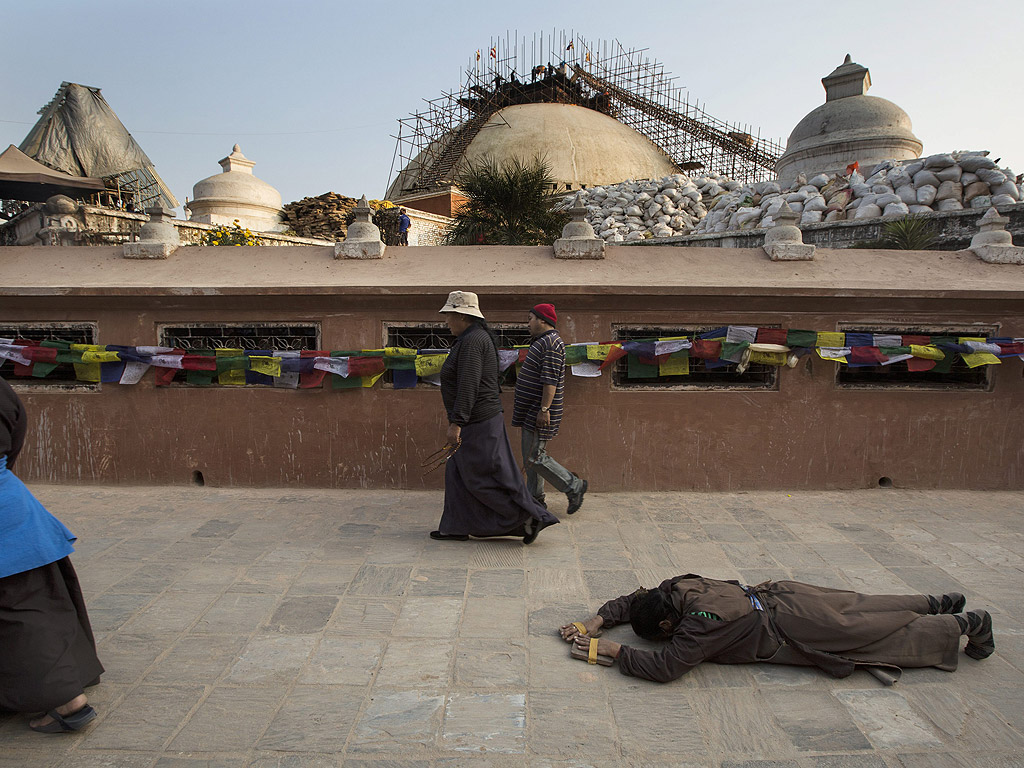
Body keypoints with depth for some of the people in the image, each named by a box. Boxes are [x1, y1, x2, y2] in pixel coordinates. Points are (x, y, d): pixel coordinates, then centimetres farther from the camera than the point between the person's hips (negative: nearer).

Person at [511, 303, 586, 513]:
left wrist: (544, 409, -26)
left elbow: (550, 381, -24)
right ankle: (535, 498, 22)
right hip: (530, 412, 11)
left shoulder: (551, 344, -17)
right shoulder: (541, 341, 17)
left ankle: (574, 487, 0)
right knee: (530, 457, 13)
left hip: (539, 412, -11)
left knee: (534, 458, -10)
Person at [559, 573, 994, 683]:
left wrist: (611, 652, -33)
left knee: (895, 634, 12)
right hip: (780, 596, 7)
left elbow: (667, 666, -39)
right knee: (867, 609, 27)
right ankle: (937, 605, 45)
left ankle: (968, 624, 29)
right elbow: (631, 600, 5)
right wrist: (597, 621, -9)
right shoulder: (676, 588, -10)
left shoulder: (703, 620, -33)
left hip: (800, 629, -7)